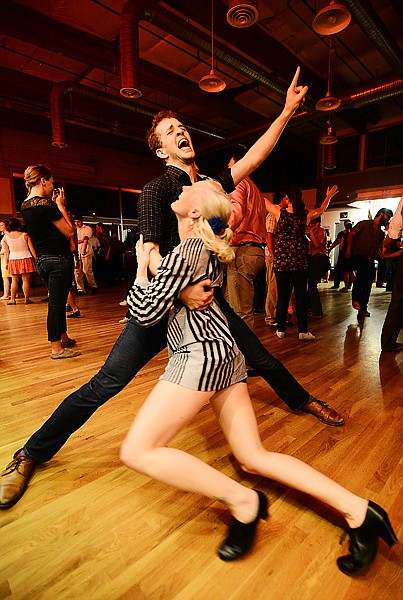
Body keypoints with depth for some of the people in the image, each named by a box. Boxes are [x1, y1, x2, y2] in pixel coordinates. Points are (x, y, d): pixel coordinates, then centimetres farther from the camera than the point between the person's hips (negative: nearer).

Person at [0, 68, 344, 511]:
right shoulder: (156, 190, -6)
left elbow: (254, 157, 12)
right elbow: (150, 252, -20)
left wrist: (287, 111, 7)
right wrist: (181, 289, -37)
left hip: (205, 295, 5)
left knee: (261, 359, 14)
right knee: (106, 383, -6)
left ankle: (301, 400, 44)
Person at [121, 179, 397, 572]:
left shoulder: (187, 250, -8)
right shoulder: (206, 247, 18)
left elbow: (146, 312, -6)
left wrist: (142, 266, 7)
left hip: (201, 351, -9)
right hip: (224, 353, 10)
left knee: (137, 452, -7)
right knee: (255, 458, 11)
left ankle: (242, 501, -6)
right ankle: (357, 509, 7)